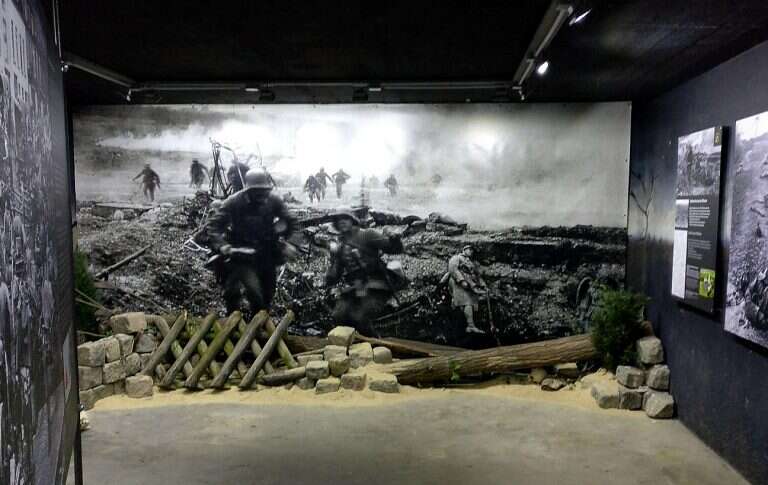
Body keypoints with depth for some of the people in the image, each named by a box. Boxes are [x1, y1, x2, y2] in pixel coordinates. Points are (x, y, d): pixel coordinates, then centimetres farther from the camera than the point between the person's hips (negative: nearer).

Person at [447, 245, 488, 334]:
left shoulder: (473, 263, 32)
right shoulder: (456, 258, 10)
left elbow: (478, 276, 28)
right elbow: (452, 269, -7)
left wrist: (484, 285, 9)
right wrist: (462, 280, -19)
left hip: (471, 286, 8)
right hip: (459, 284, -7)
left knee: (471, 305, -6)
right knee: (467, 303, -22)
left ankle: (469, 327, -8)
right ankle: (471, 326, -32)